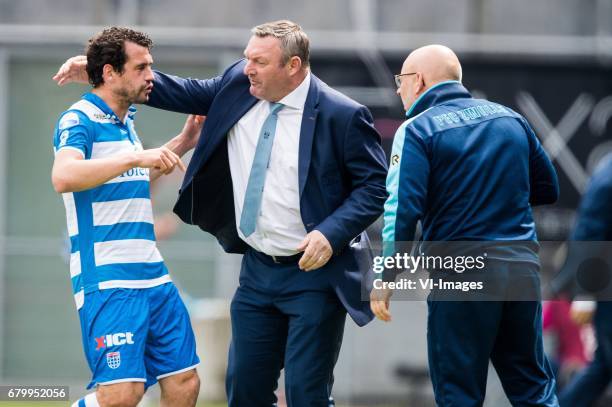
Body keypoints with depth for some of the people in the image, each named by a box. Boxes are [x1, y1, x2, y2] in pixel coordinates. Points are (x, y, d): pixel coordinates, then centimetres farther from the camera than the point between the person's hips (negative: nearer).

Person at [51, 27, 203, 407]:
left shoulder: (126, 122, 17)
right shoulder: (79, 120, -9)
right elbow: (63, 176, -29)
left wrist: (181, 145, 28)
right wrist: (136, 157, -31)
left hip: (153, 275, 9)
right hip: (107, 280, -9)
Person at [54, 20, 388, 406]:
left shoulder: (342, 115, -15)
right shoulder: (238, 85, 2)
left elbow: (376, 185, -11)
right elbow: (186, 93, 11)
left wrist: (332, 234, -24)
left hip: (314, 271, -6)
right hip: (258, 269, 6)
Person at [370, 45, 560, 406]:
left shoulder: (418, 130, -6)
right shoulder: (510, 118, 11)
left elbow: (403, 210, -15)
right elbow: (548, 189, 16)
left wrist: (386, 279, -9)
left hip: (460, 273, -5)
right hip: (523, 266, 5)